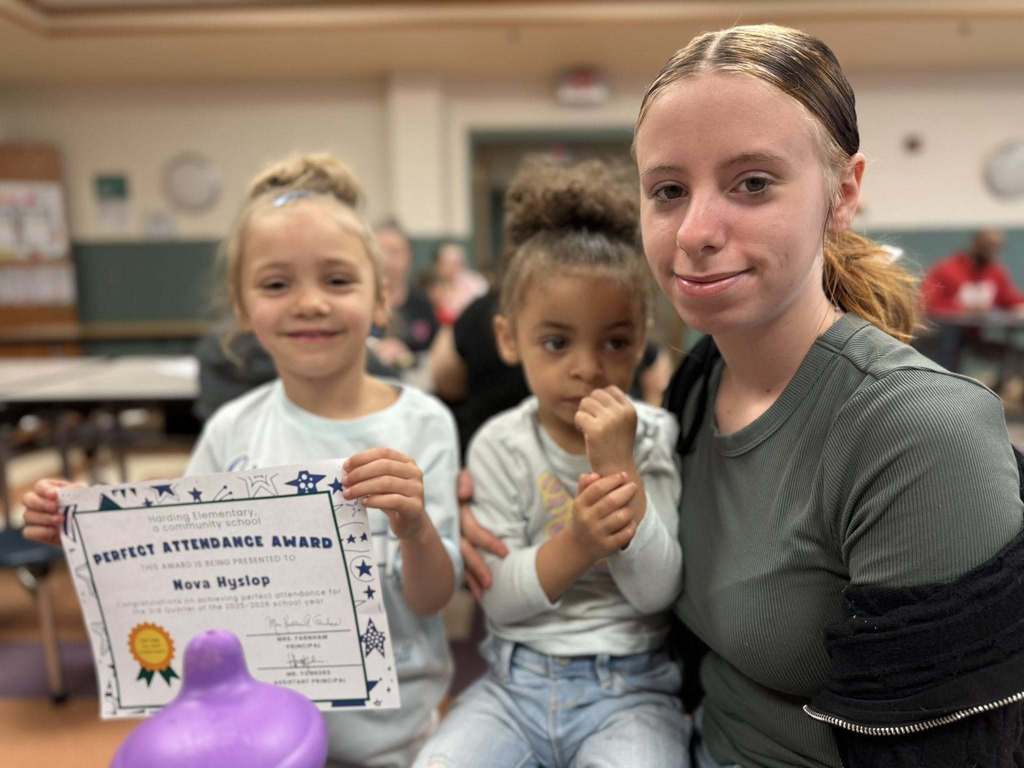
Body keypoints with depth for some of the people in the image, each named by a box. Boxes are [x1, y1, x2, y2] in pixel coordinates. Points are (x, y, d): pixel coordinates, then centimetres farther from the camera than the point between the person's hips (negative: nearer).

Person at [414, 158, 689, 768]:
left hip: (631, 685, 0)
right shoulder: (500, 445, -4)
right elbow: (499, 598, -6)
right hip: (516, 680, 1)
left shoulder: (655, 440, -5)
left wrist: (619, 466, -22)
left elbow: (656, 593, -12)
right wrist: (575, 545, -24)